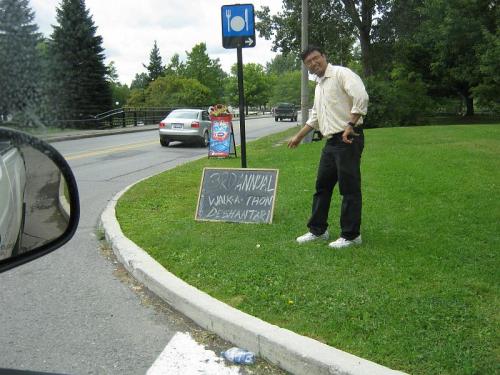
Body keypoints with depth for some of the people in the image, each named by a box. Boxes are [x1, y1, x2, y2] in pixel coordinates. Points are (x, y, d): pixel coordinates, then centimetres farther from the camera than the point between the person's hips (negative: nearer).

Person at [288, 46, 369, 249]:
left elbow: (361, 97, -22)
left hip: (348, 140, -9)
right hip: (331, 142, 9)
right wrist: (299, 136, 29)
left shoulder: (341, 73, -8)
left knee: (350, 188, -2)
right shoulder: (319, 86, 20)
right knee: (322, 186, 13)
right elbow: (315, 118, 29)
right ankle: (317, 230, 24)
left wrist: (350, 125, -23)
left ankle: (351, 235, 7)